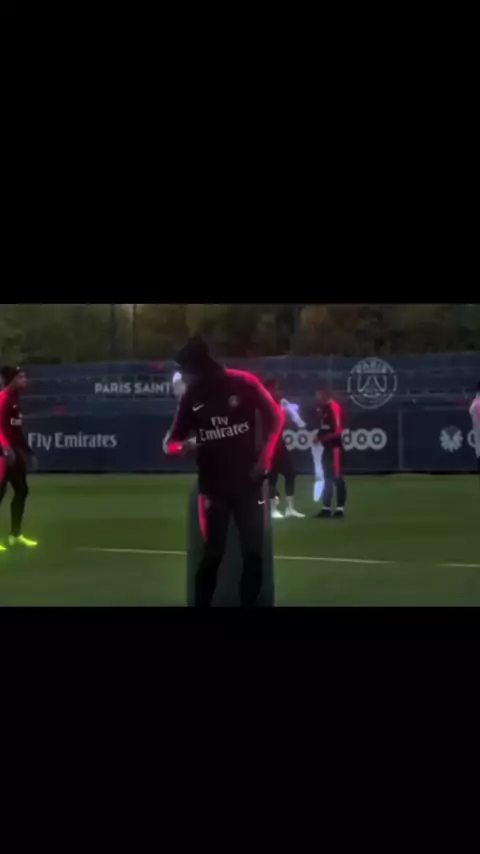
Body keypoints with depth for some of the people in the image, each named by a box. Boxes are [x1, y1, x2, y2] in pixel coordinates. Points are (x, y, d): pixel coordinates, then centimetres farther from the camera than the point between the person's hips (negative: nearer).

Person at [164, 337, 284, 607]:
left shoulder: (244, 383, -10)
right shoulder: (191, 396, -1)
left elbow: (276, 417, 0)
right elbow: (173, 440, 1)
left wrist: (264, 457, -8)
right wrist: (178, 446, -24)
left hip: (248, 480, -1)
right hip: (213, 484, 1)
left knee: (254, 552, 3)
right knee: (212, 554, 0)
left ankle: (249, 604, 14)